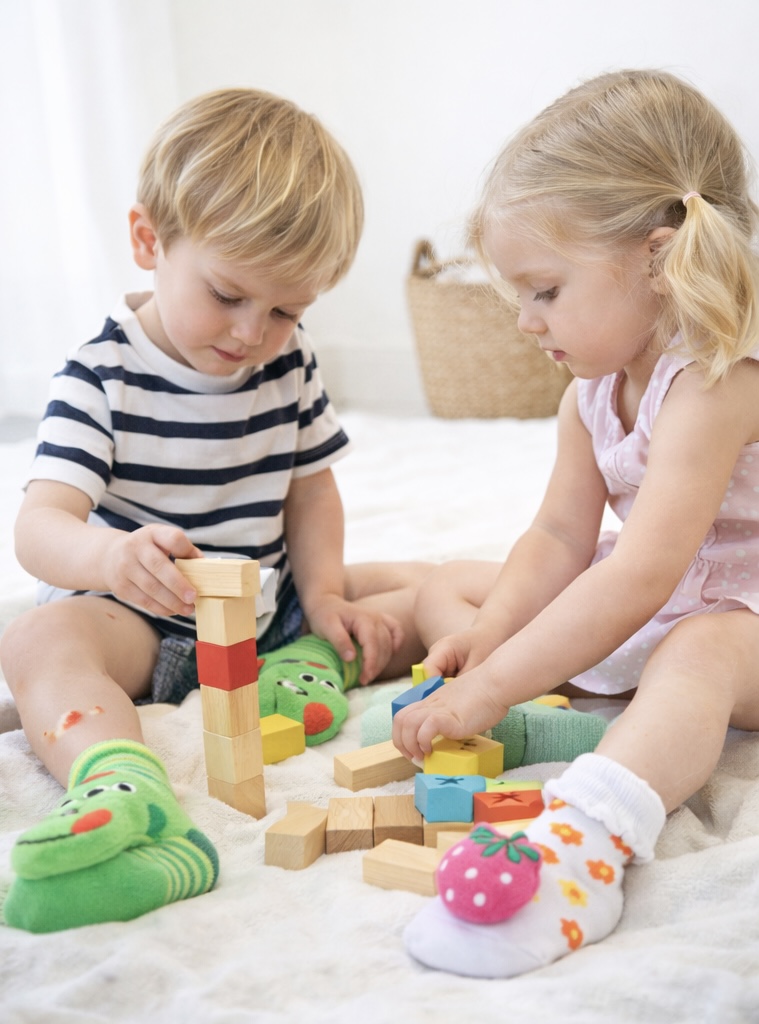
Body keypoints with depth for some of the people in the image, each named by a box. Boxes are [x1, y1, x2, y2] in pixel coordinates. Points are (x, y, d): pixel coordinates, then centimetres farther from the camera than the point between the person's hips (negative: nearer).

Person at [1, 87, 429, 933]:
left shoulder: (289, 365, 0)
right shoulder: (101, 377, -15)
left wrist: (322, 593, -7)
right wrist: (109, 556, -50)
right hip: (144, 619, -4)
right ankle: (132, 802, -61)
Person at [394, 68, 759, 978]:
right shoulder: (591, 389, 2)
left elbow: (641, 575, -36)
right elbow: (560, 538, -2)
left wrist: (491, 686, -36)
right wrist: (485, 639, -19)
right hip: (632, 612, 9)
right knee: (447, 585, 7)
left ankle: (584, 842, -65)